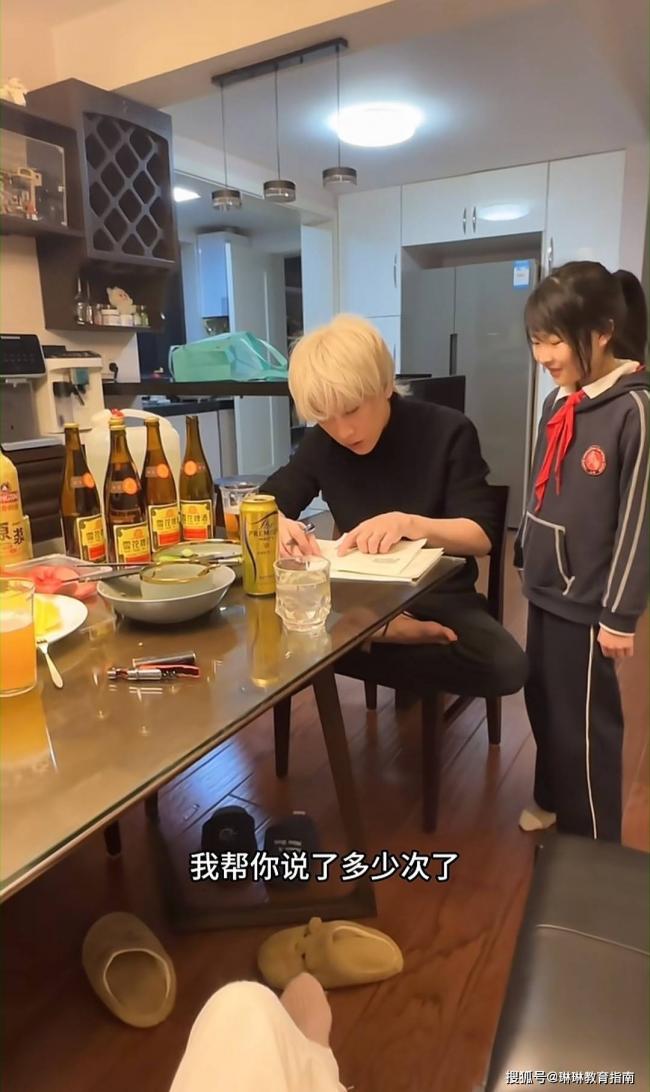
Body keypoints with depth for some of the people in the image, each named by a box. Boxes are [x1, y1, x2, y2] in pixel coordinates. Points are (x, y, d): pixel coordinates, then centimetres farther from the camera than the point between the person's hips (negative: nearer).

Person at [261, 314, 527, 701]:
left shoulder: (448, 432, -10)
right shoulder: (321, 443, -1)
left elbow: (482, 536, -13)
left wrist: (410, 523, -33)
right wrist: (277, 524, -26)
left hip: (440, 596, -1)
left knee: (507, 666, -31)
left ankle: (370, 639, -13)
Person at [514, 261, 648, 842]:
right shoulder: (558, 402, 6)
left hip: (586, 598, -7)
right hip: (544, 586, 7)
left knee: (584, 720, 6)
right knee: (542, 701, 20)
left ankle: (592, 841, 27)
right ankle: (553, 798, 43)